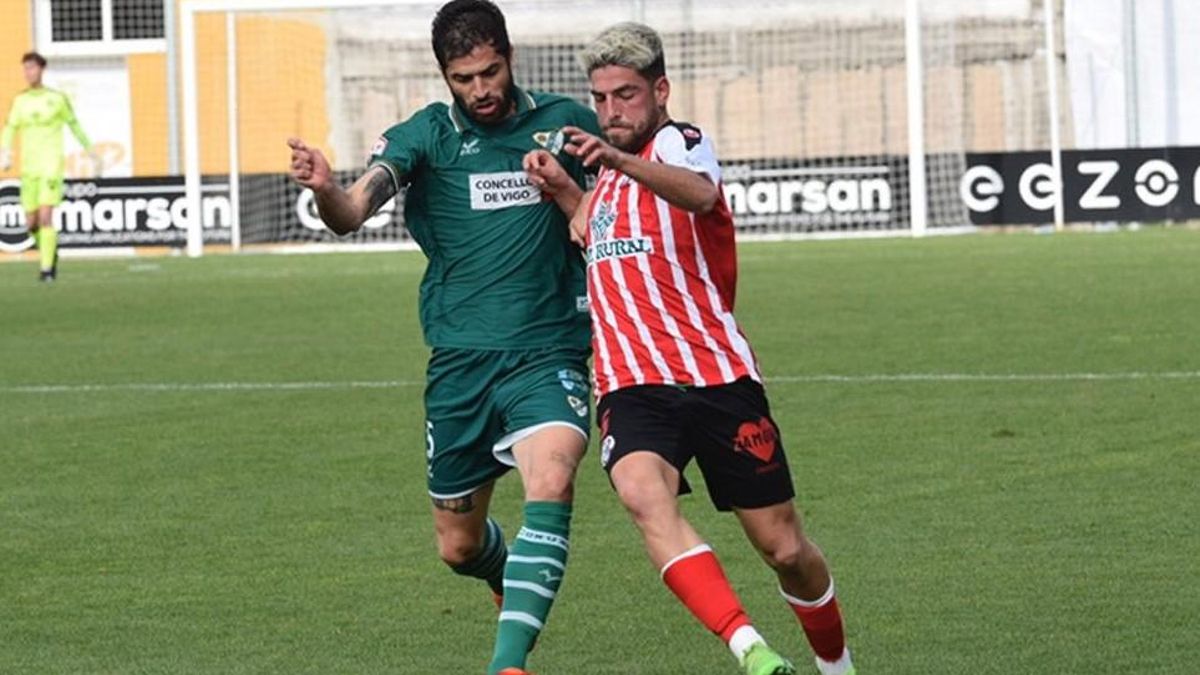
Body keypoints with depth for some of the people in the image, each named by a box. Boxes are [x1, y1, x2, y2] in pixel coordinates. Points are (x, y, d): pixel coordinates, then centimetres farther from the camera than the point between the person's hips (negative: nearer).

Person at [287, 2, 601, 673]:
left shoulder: (567, 122, 3)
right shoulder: (427, 134, -2)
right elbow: (353, 211, -17)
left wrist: (563, 191, -10)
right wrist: (326, 189, -40)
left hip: (548, 353, -1)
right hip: (460, 359, 1)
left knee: (551, 484, -29)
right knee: (459, 545, 11)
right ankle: (509, 574, 48)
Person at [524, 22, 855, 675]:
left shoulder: (679, 141, -4)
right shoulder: (610, 176, 20)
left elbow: (701, 194, -29)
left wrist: (620, 161, -49)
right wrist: (563, 188, 20)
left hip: (718, 375, -5)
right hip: (632, 387, 5)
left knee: (784, 549, 1)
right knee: (644, 494, -30)